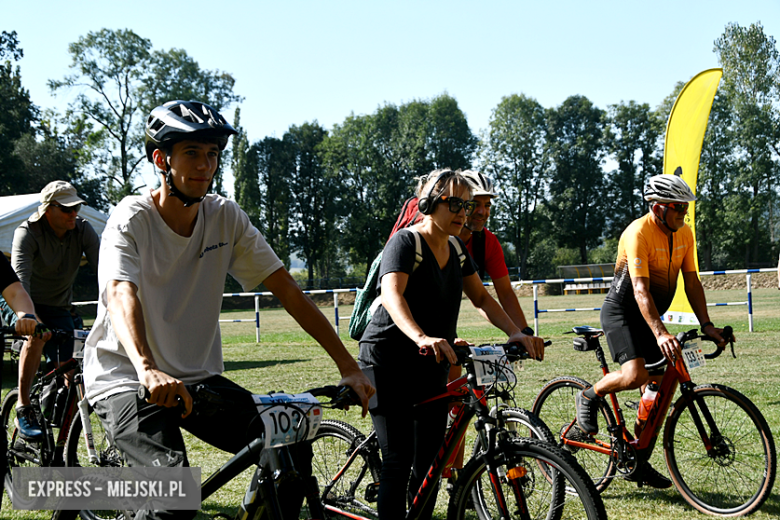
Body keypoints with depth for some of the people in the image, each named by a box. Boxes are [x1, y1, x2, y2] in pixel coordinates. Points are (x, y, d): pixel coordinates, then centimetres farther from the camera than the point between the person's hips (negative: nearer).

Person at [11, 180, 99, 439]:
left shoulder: (83, 230, -13)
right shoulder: (27, 232, -23)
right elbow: (20, 275, -38)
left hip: (59, 308, 3)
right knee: (37, 336, -36)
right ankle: (23, 408, -25)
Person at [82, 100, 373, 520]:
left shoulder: (226, 217, -1)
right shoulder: (132, 219, -14)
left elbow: (287, 290, -4)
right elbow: (121, 296, -32)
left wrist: (348, 366, -12)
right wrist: (147, 370, -51)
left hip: (197, 377, 5)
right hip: (125, 379, -5)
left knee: (290, 448, -10)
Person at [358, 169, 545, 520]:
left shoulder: (456, 249, 9)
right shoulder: (406, 241, -15)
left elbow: (481, 298, 12)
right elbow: (392, 295, -32)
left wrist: (516, 333, -6)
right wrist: (422, 337, -50)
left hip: (430, 366, 7)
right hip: (388, 362, -7)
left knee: (430, 462, 5)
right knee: (398, 461, -11)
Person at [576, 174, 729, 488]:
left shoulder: (684, 234, 0)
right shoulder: (639, 233, -23)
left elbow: (691, 282, 3)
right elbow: (641, 289, -32)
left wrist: (706, 325, -8)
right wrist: (660, 333, -42)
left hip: (650, 317, 7)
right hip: (621, 312, -7)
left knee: (657, 387, 2)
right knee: (635, 375, -28)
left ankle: (638, 463, 12)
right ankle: (589, 397, 3)